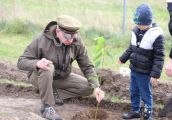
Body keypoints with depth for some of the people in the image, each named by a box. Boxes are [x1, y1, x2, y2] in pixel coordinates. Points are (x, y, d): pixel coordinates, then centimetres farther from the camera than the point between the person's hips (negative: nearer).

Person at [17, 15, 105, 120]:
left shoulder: (77, 42, -17)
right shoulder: (41, 40, -27)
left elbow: (87, 67, -11)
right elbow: (21, 62, -27)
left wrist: (96, 87, -27)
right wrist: (37, 63, -49)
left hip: (62, 77, 4)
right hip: (39, 75, -4)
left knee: (88, 87, -14)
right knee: (48, 68, -38)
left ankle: (54, 93, 0)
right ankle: (47, 106, -24)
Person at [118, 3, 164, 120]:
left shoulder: (156, 35, -20)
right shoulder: (136, 31, 0)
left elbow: (159, 57, -18)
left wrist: (155, 74, -21)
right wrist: (123, 58, 26)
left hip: (145, 73, -7)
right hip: (133, 69, 7)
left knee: (146, 95, 6)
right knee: (134, 92, 19)